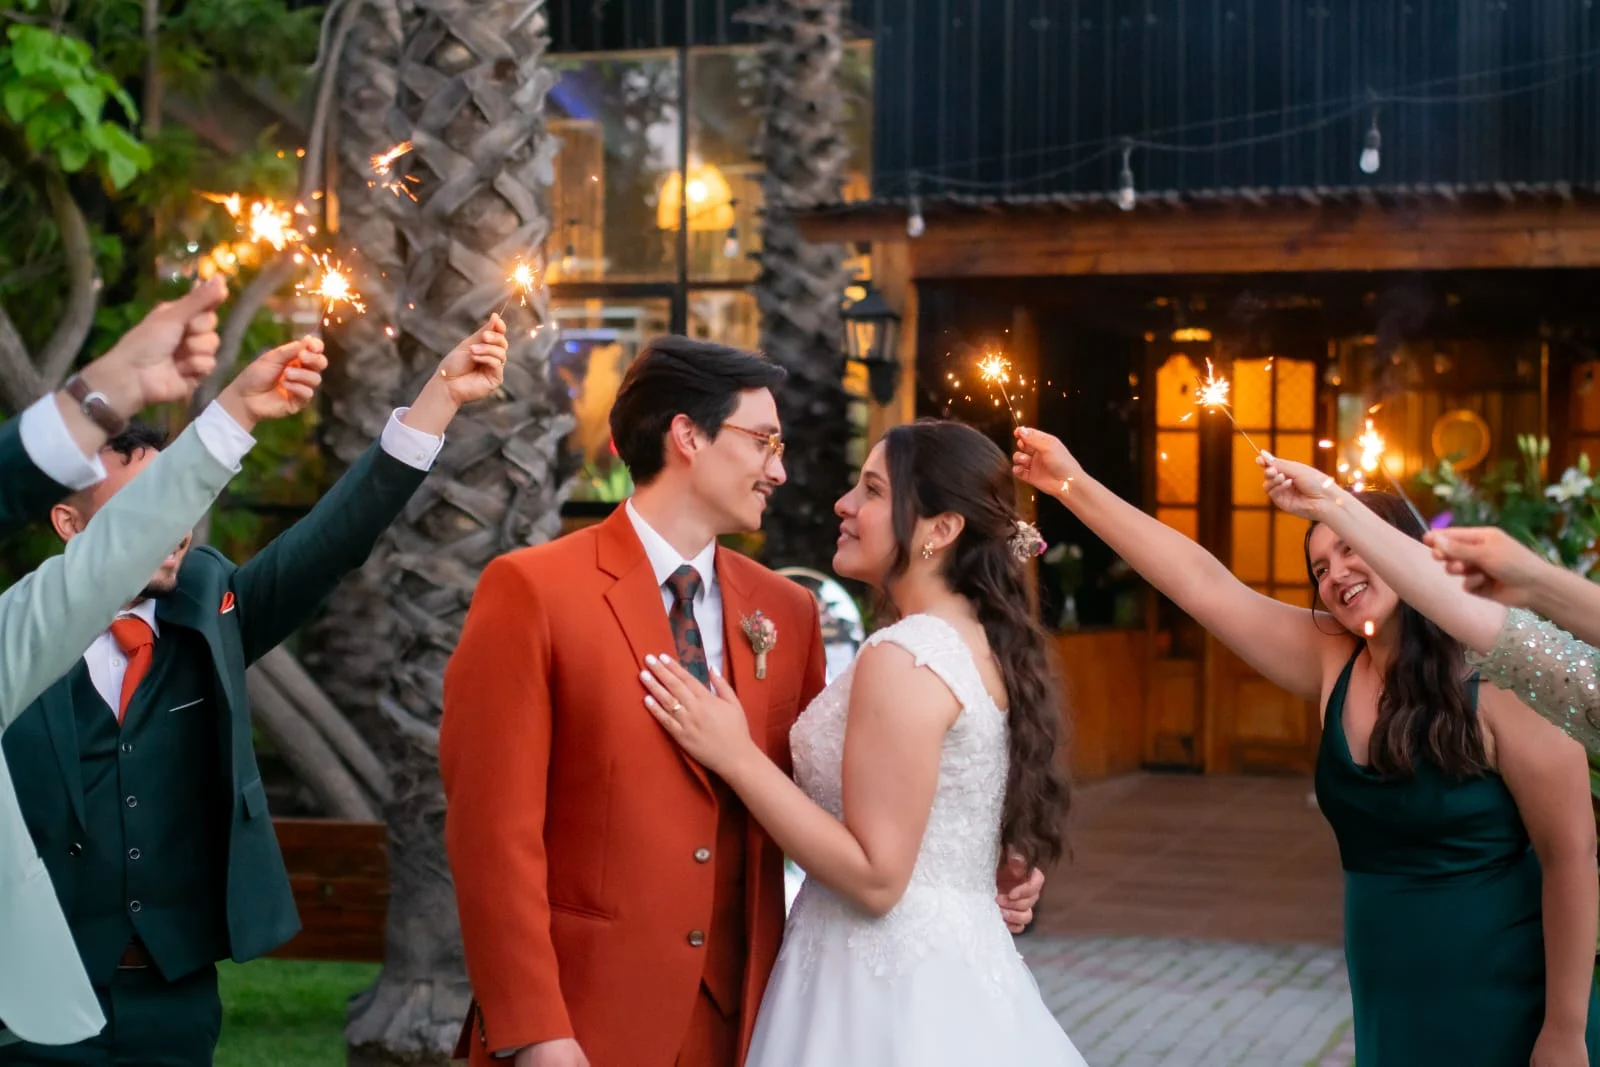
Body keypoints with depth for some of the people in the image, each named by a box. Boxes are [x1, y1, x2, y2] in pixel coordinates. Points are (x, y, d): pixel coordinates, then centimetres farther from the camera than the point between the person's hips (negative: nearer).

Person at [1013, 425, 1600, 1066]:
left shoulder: (1497, 678, -14)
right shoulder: (1331, 663, 1)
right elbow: (1202, 582, 0)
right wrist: (1074, 485, -5)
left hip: (1506, 1007, -5)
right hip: (1389, 1004, 5)